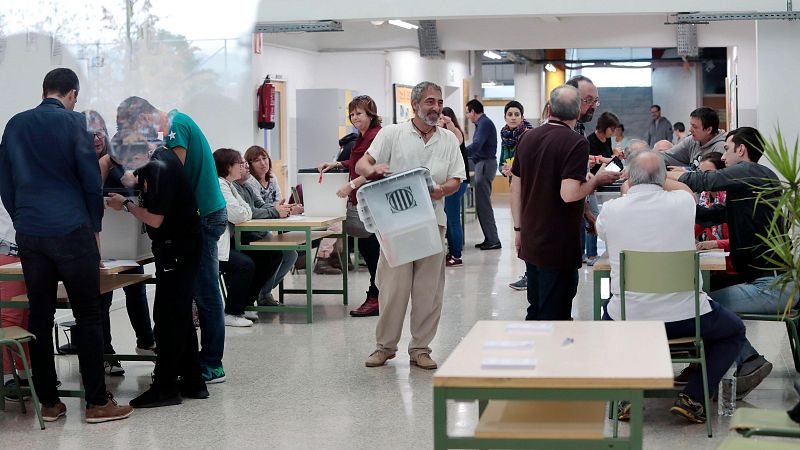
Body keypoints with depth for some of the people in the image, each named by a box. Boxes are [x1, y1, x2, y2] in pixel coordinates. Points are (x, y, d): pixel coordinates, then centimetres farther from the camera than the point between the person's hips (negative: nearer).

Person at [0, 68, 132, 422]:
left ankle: (48, 403, 11)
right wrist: (94, 226, 6)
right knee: (87, 316, 1)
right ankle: (97, 402, 2)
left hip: (29, 233, 5)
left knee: (40, 317, 8)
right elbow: (91, 179, -4)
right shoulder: (74, 123, -4)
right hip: (70, 230, -5)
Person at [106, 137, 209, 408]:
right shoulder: (160, 157, 8)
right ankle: (192, 382, 20)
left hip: (177, 250, -10)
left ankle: (165, 387, 2)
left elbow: (155, 219, -21)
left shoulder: (158, 167, -21)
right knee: (180, 315, 14)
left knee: (168, 316, -4)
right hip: (183, 246, 10)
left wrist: (126, 205, -8)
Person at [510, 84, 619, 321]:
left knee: (535, 312, 19)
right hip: (559, 247, -7)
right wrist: (596, 180, -7)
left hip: (530, 242, 7)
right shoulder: (576, 143, -15)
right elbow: (569, 194, -24)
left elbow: (515, 188, 10)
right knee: (553, 318, 1)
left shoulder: (528, 138, 6)